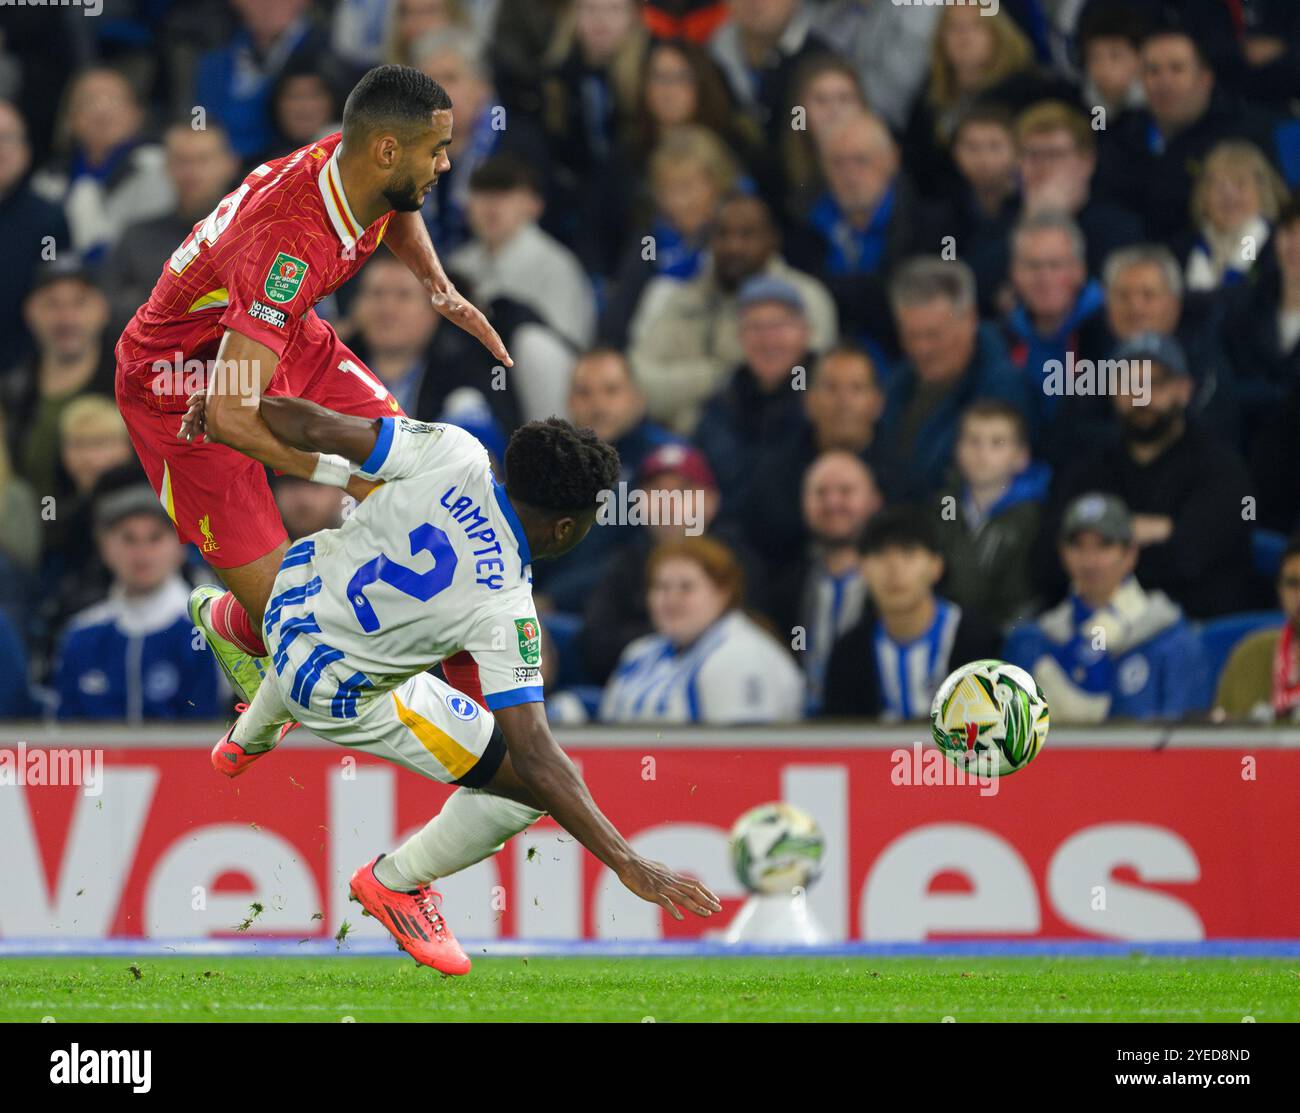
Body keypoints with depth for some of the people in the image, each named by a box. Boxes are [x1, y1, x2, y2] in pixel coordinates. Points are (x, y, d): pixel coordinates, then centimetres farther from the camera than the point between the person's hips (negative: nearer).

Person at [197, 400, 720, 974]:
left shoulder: (454, 457, -22)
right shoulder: (504, 609, -29)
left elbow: (316, 428, -19)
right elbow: (533, 757, -32)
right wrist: (629, 865, -32)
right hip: (341, 692, -6)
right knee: (532, 784, -4)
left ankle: (250, 737, 73)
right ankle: (395, 884, 21)